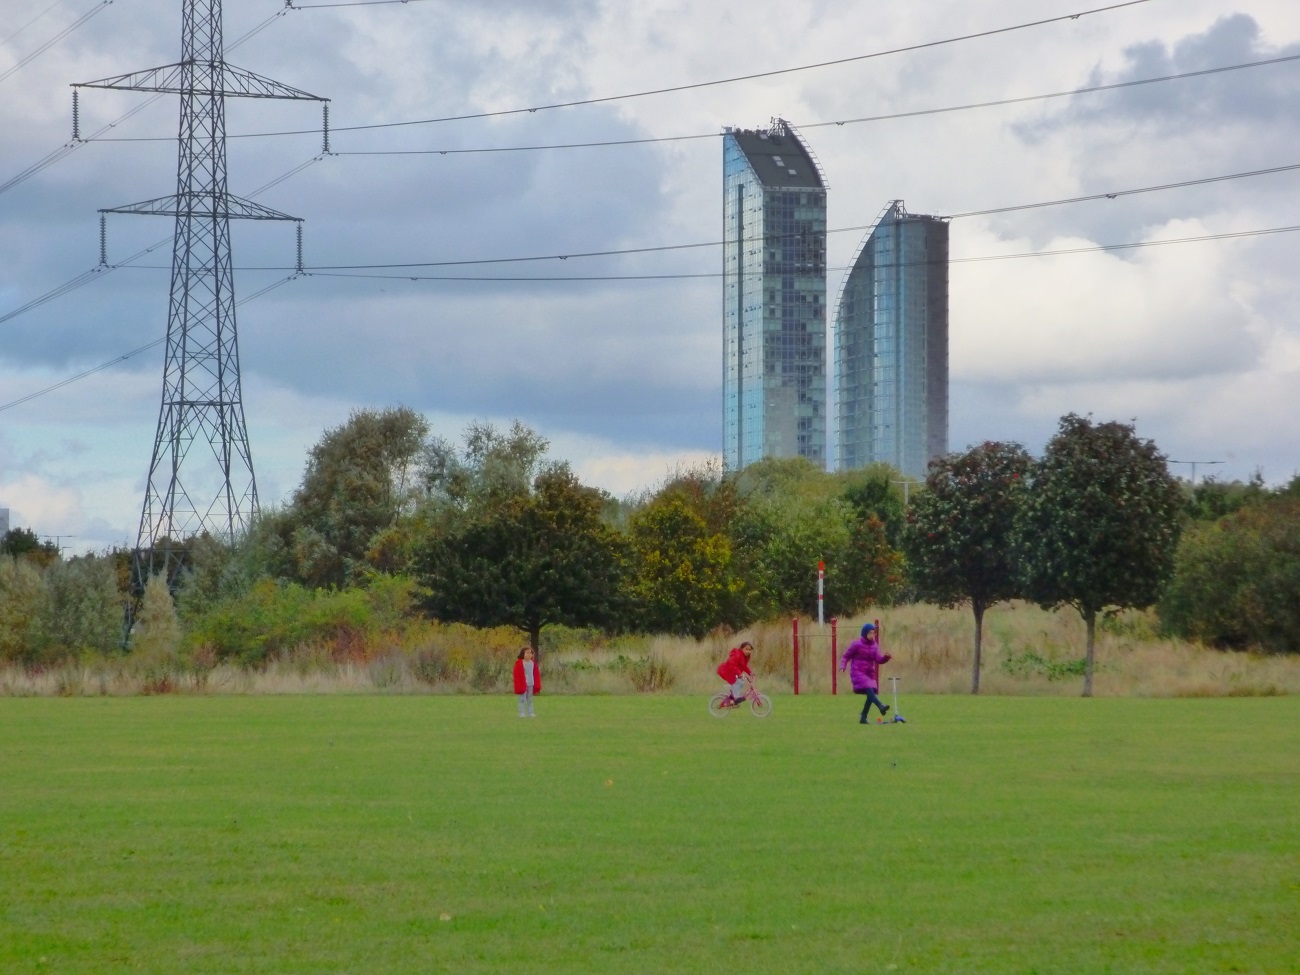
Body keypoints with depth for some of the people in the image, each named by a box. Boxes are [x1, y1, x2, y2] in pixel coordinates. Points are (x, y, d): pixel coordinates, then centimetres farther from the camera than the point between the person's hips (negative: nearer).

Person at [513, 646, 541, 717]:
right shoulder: (519, 663, -10)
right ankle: (522, 713, -1)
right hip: (523, 685, -5)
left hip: (531, 685, 5)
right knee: (522, 699, -3)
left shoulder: (533, 663, 6)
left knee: (530, 700, 12)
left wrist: (537, 686, 7)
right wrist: (518, 687, -13)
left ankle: (530, 713, 16)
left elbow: (536, 675, 11)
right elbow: (517, 676, -9)